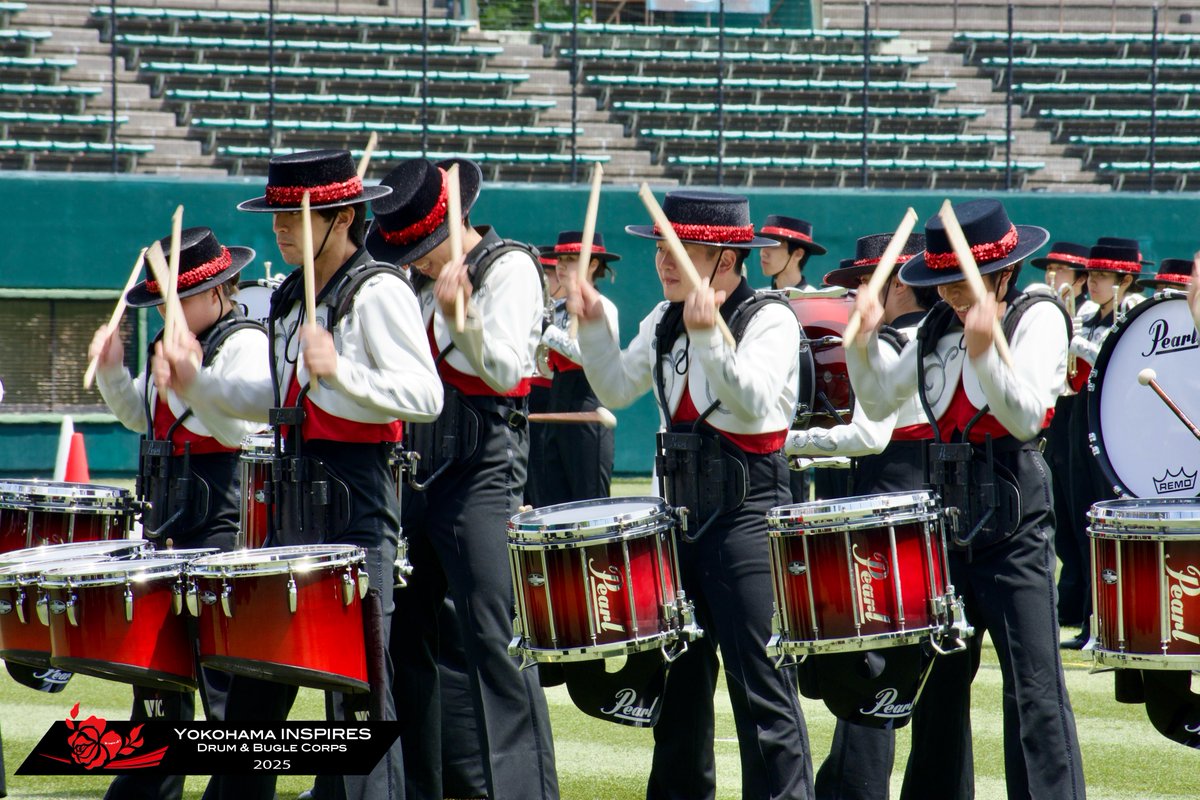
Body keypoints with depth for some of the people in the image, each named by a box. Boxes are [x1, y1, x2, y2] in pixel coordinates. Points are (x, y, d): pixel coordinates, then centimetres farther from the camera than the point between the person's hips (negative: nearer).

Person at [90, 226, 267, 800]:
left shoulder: (245, 344, -12)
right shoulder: (171, 343, 15)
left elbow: (240, 427, -24)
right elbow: (140, 416, 25)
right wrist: (112, 371, 8)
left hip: (221, 518, -9)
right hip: (168, 514, 9)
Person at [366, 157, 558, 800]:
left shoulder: (509, 269, -6)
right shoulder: (418, 283, 16)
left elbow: (508, 370, -18)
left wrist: (463, 321, -32)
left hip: (483, 467, -8)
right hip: (417, 466, 8)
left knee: (494, 639, -14)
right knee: (404, 638, 11)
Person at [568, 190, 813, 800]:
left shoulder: (769, 320, -11)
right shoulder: (665, 321, 11)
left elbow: (754, 402, -24)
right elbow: (616, 389, 13)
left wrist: (709, 337, -35)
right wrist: (594, 327, -1)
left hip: (746, 511, -8)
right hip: (680, 509, 8)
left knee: (759, 681, -10)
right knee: (677, 675, 15)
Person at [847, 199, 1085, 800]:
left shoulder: (1037, 319, -7)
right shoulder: (940, 327, 11)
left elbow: (1027, 417, -19)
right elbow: (880, 402, 17)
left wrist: (985, 350, -32)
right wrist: (864, 342, 1)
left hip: (1013, 524, -7)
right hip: (947, 519, 7)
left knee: (1033, 686, -10)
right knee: (936, 681, 13)